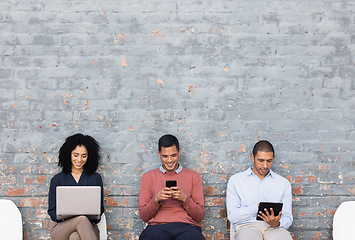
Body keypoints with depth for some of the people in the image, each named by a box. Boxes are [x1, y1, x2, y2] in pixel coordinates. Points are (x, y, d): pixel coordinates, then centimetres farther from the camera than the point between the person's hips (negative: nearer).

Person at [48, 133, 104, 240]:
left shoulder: (95, 178, 12)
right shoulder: (57, 179, 10)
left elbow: (100, 209, 12)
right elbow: (52, 211, 8)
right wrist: (66, 217, -13)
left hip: (88, 227, 0)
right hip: (62, 229, 0)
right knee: (81, 219, -36)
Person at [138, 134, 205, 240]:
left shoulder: (193, 176, 17)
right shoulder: (148, 177, 17)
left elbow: (200, 216, 11)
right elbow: (143, 216, 12)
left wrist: (184, 198, -6)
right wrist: (156, 199, -7)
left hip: (186, 227, 0)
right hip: (157, 226, 0)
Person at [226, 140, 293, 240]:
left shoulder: (283, 183, 18)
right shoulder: (235, 180, 11)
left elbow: (287, 218, 14)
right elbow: (232, 216, 2)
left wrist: (277, 223, -10)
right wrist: (257, 207, -13)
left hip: (274, 228, 2)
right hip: (247, 226, -1)